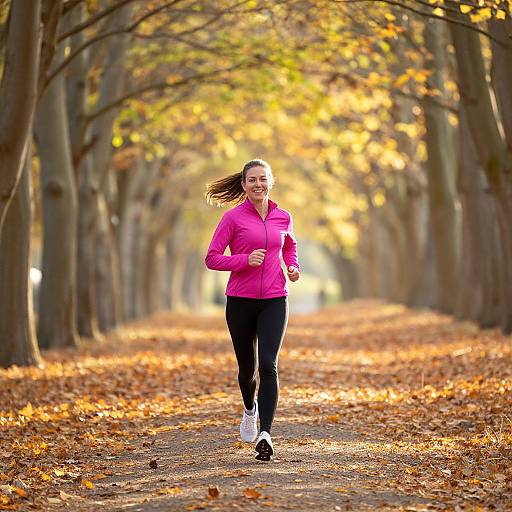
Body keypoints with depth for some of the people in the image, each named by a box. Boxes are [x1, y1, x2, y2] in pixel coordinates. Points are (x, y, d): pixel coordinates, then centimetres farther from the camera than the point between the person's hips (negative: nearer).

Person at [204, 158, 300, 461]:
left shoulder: (283, 217, 6)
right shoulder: (233, 218, -4)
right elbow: (211, 259, -5)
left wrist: (294, 267, 7)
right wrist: (245, 260, -19)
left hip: (274, 301, 1)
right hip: (241, 301, -1)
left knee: (268, 365, -16)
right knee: (247, 367, 12)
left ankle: (265, 434, -22)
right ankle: (250, 409, 45)